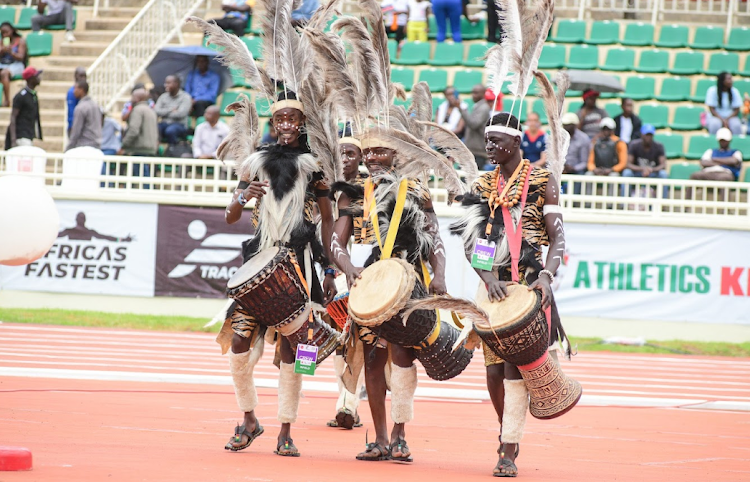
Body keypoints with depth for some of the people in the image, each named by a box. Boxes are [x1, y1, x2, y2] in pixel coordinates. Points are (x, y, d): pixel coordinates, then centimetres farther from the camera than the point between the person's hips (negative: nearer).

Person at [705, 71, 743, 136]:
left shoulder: (735, 91, -2)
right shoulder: (712, 91, -9)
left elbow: (736, 110, -1)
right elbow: (712, 110, -12)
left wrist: (727, 120, -18)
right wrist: (722, 120, -24)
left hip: (730, 117, 2)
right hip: (715, 117, -2)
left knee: (737, 125, -30)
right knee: (715, 124, -36)